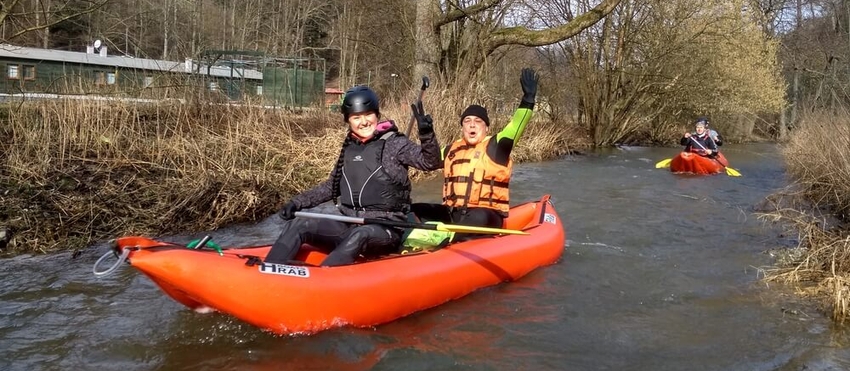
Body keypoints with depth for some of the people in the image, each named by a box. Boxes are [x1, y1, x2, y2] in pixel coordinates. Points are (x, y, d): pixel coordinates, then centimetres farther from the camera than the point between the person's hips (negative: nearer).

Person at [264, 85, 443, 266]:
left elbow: (430, 162, -16)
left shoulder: (394, 143, -3)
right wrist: (297, 202, 12)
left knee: (359, 235, -37)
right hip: (349, 226, 6)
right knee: (297, 225, -11)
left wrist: (427, 134, -34)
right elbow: (332, 186, 22)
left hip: (384, 230, -5)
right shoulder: (349, 148, 13)